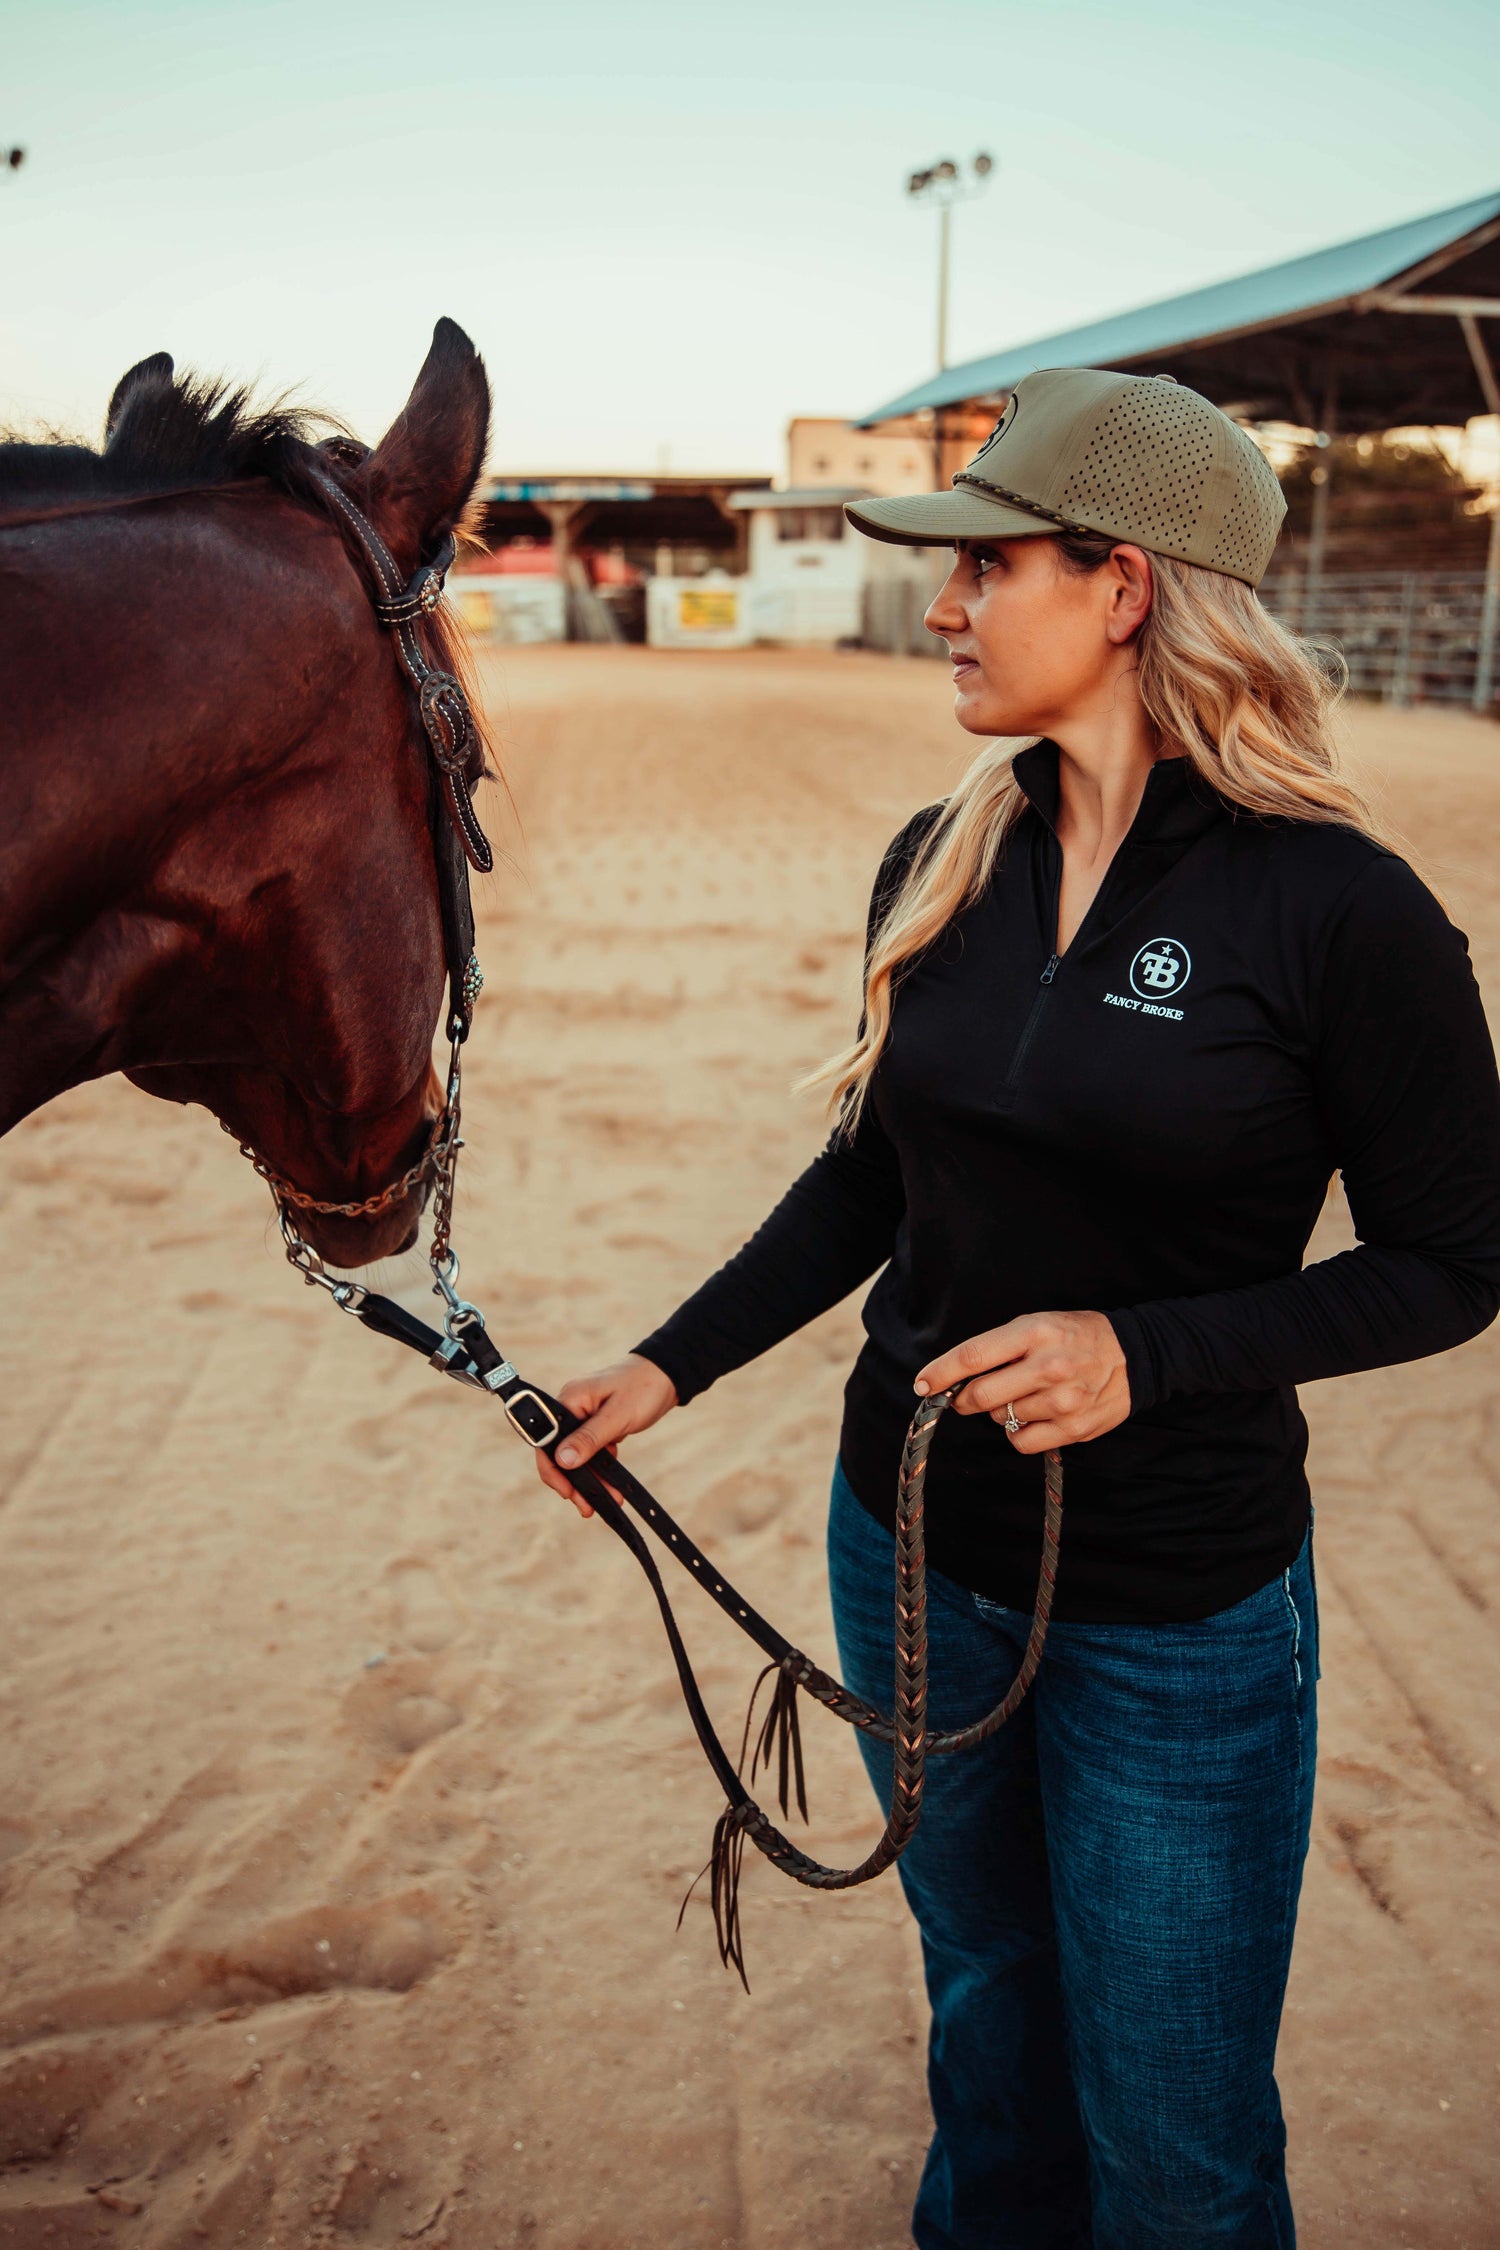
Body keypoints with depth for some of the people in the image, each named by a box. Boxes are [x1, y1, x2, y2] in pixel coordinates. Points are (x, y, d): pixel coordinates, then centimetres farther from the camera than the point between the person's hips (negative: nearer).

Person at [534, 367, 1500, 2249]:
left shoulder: (1337, 909, -18)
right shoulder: (937, 865, -2)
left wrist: (1146, 1351, -23)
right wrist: (670, 1366, 2)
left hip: (1178, 1612, -4)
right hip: (909, 1546, 5)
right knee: (987, 2005, 28)